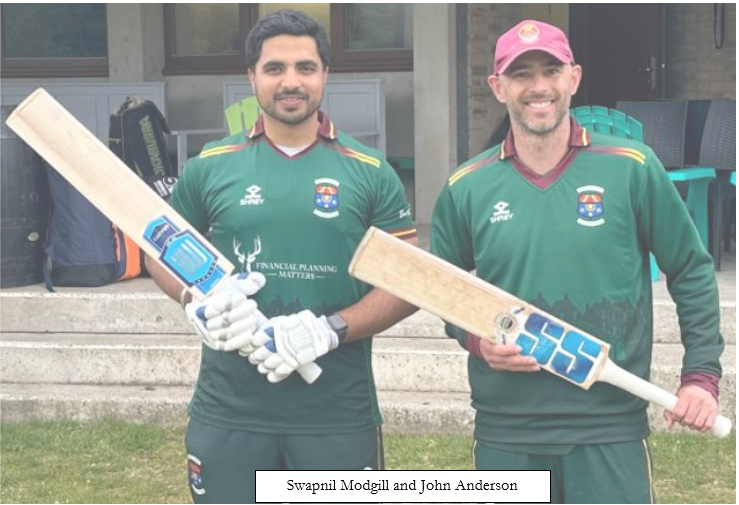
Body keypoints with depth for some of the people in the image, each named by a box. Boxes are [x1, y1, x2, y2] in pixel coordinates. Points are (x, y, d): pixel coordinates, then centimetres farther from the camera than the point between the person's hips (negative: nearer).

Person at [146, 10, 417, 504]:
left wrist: (331, 329, -15)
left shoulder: (371, 172, 1)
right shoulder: (210, 166, 4)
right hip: (227, 411, 1)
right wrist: (198, 299, -8)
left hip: (339, 414, -1)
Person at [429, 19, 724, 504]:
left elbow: (692, 274, 4)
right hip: (504, 432, 2)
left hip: (612, 429, -2)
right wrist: (475, 337, -7)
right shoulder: (466, 187, 2)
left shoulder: (632, 168, -2)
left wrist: (702, 375, -2)